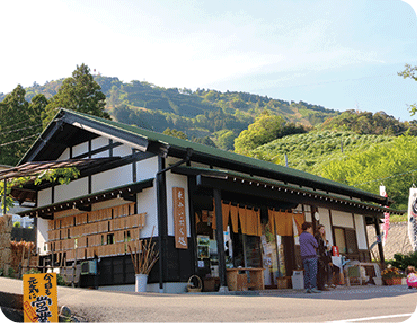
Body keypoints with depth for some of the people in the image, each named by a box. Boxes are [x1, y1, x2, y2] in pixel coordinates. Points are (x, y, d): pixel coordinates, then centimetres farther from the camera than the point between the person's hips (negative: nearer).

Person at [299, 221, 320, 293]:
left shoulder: (301, 236, 15)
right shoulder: (309, 236, -11)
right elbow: (316, 245, -5)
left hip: (304, 257, 8)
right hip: (311, 256, -8)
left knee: (307, 273, 6)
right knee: (313, 273, -7)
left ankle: (307, 288, 3)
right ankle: (313, 288, -11)